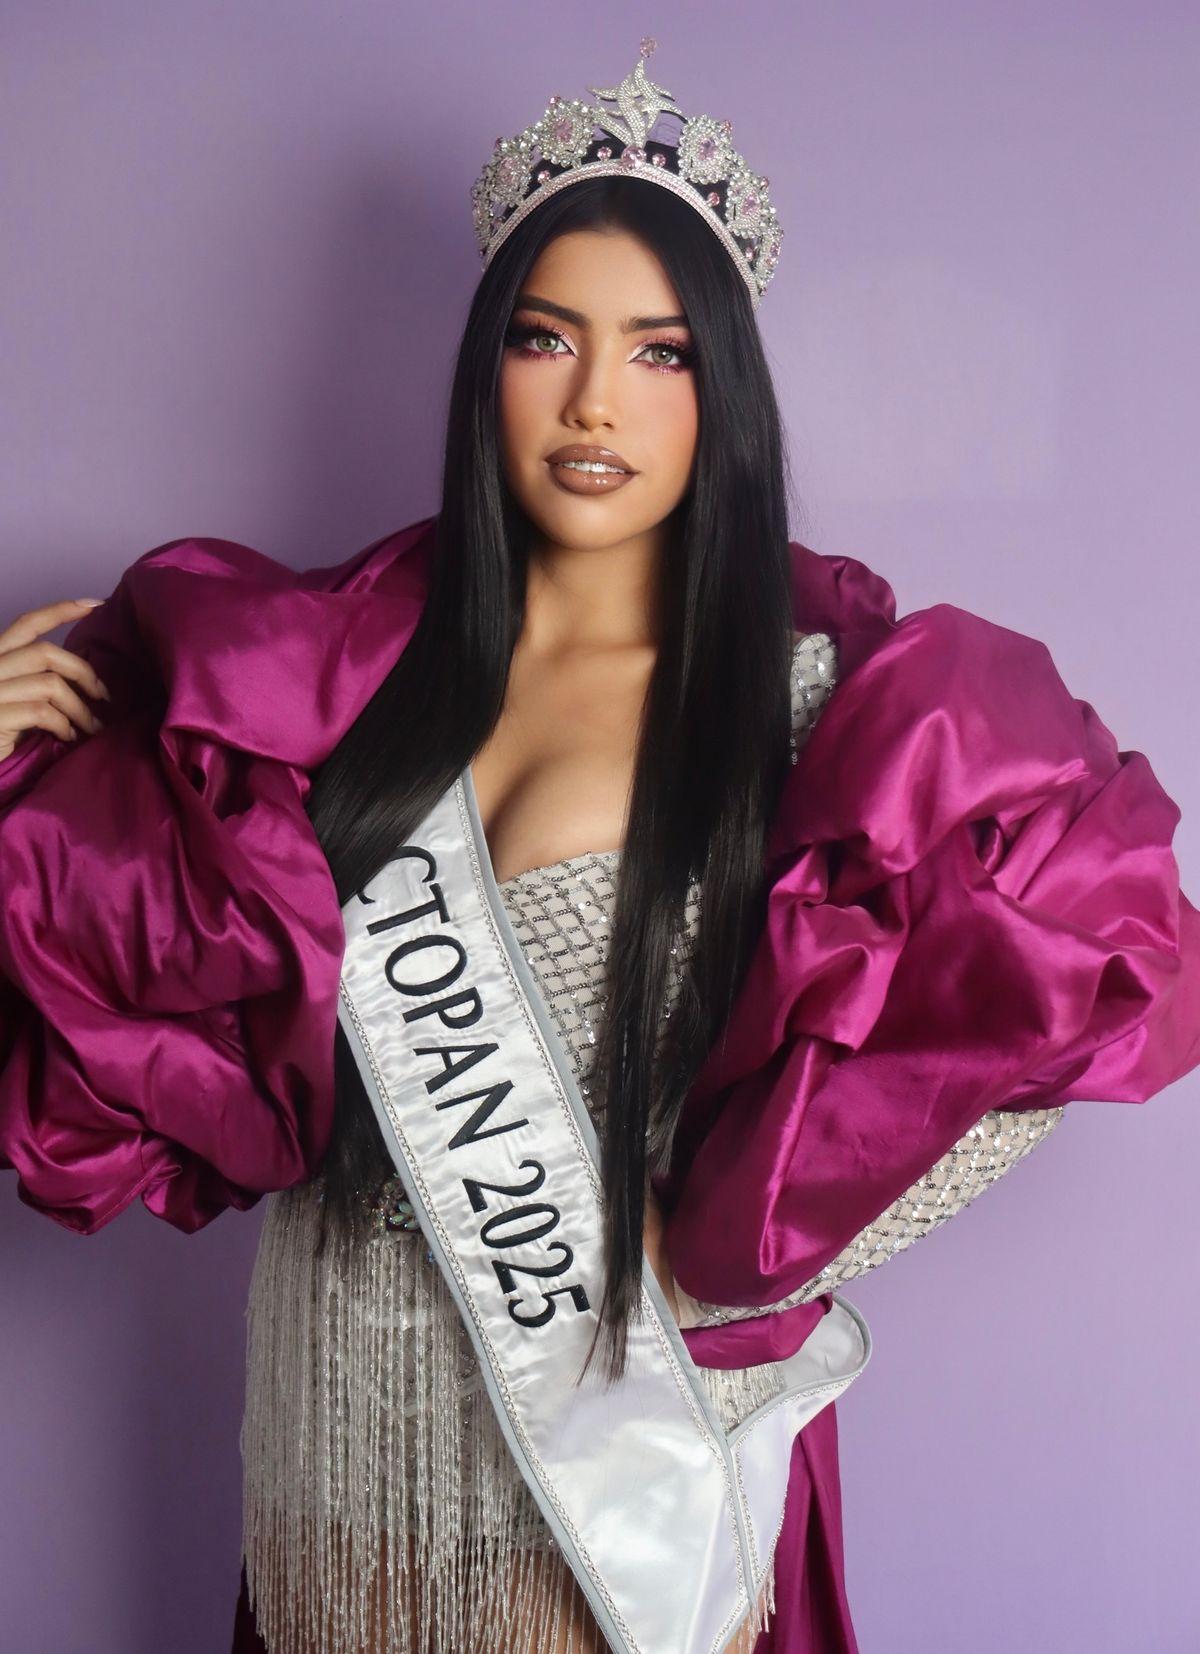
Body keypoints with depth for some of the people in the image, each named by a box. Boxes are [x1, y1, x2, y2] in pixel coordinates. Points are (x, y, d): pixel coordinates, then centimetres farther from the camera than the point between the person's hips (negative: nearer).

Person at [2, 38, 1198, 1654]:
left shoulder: (809, 694, -12)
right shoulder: (347, 656, -2)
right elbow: (151, 932, 7)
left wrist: (727, 1229, -16)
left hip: (621, 1420, -3)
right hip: (338, 1417, 3)